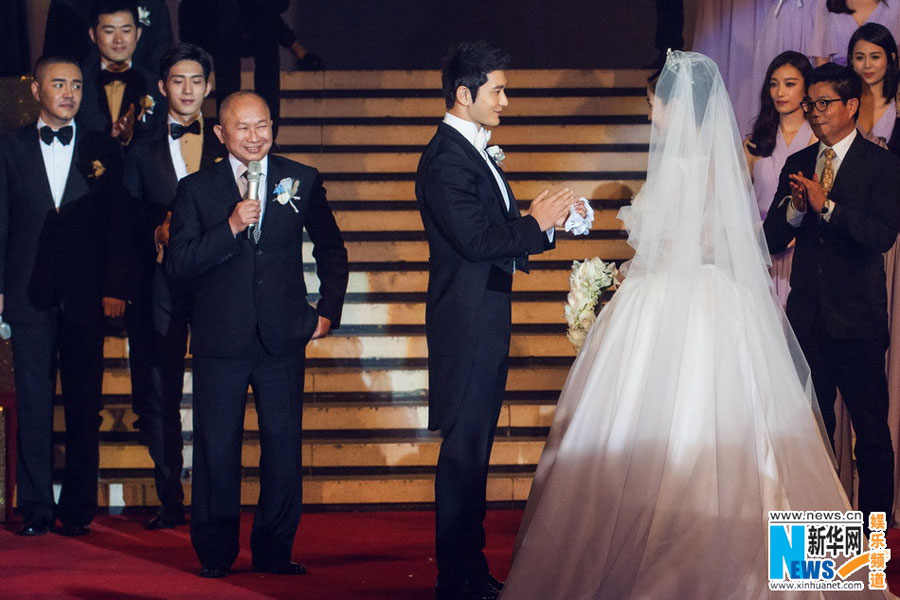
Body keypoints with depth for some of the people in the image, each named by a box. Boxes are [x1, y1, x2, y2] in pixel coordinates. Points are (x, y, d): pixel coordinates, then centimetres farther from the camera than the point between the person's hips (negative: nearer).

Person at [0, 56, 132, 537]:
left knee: (84, 407, 2)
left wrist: (115, 290, -3)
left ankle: (78, 509, 8)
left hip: (86, 298, 0)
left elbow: (117, 225, 5)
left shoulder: (104, 151, 8)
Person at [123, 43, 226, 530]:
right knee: (159, 393, 1)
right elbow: (129, 226, 11)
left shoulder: (228, 147, 10)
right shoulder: (143, 152, 13)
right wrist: (159, 234, -8)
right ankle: (170, 500, 8)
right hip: (162, 286, 1)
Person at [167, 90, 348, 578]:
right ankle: (215, 552, 13)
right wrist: (230, 228, -15)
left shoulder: (303, 181, 7)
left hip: (283, 337, 1)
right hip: (221, 339, -1)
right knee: (216, 448, 2)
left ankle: (274, 550, 13)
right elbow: (178, 263, -5)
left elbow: (331, 250, 17)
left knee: (284, 446, 3)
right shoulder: (196, 189, 4)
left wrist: (328, 311, 9)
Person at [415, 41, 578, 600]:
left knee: (475, 449, 14)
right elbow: (475, 240, -24)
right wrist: (535, 224, -12)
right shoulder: (446, 160, -16)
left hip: (486, 324, 10)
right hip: (466, 323, -10)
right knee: (464, 449, -6)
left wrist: (546, 223, 3)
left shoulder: (475, 152, 16)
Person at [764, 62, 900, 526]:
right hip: (807, 314, 5)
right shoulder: (797, 164, 11)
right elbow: (772, 239, 6)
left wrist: (825, 206, -22)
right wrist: (794, 209, -13)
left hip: (857, 318, -5)